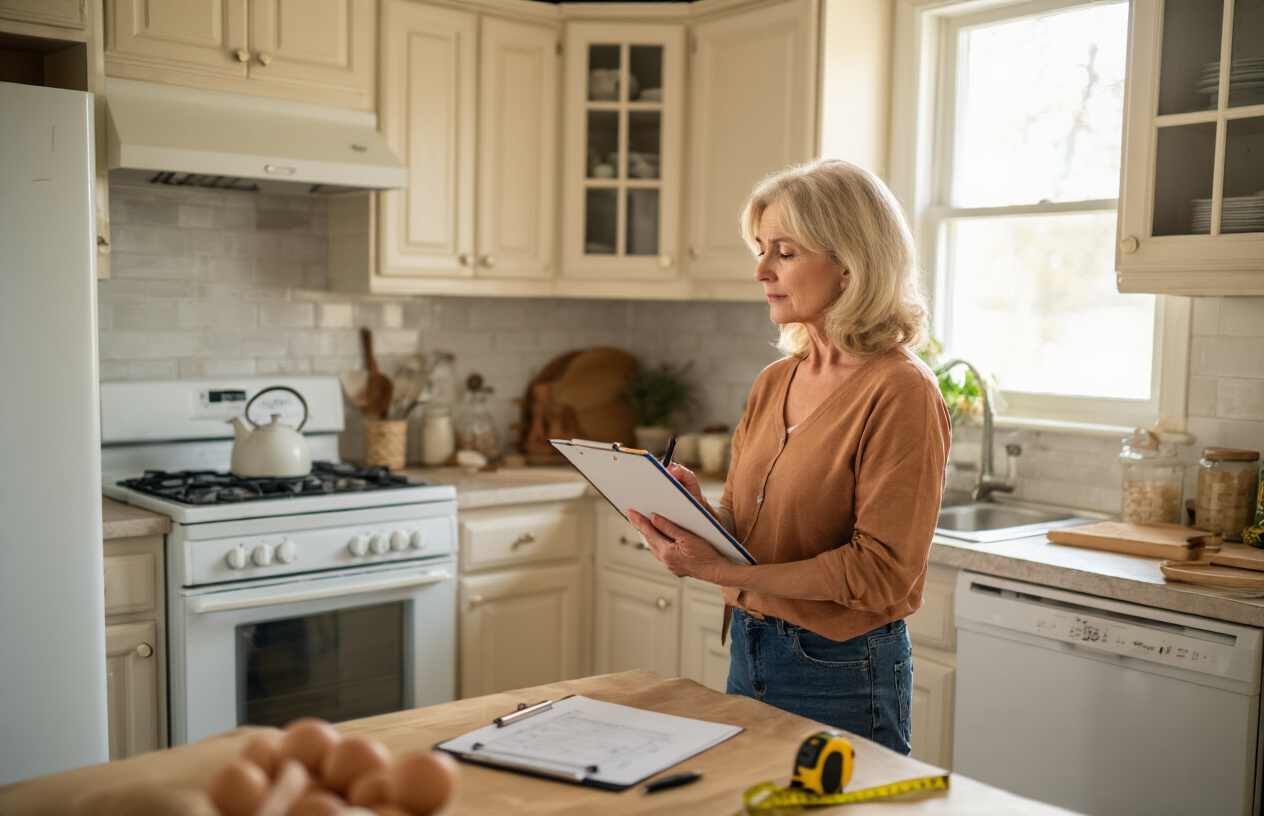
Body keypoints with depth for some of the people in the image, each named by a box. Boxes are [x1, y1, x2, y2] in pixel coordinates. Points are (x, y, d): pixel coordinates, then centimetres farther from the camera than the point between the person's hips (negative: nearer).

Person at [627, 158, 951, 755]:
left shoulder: (900, 392, -17)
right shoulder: (775, 381, 6)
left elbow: (882, 571, -20)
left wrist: (723, 571, -25)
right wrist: (696, 513, -12)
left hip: (840, 673, -7)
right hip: (748, 651, 7)